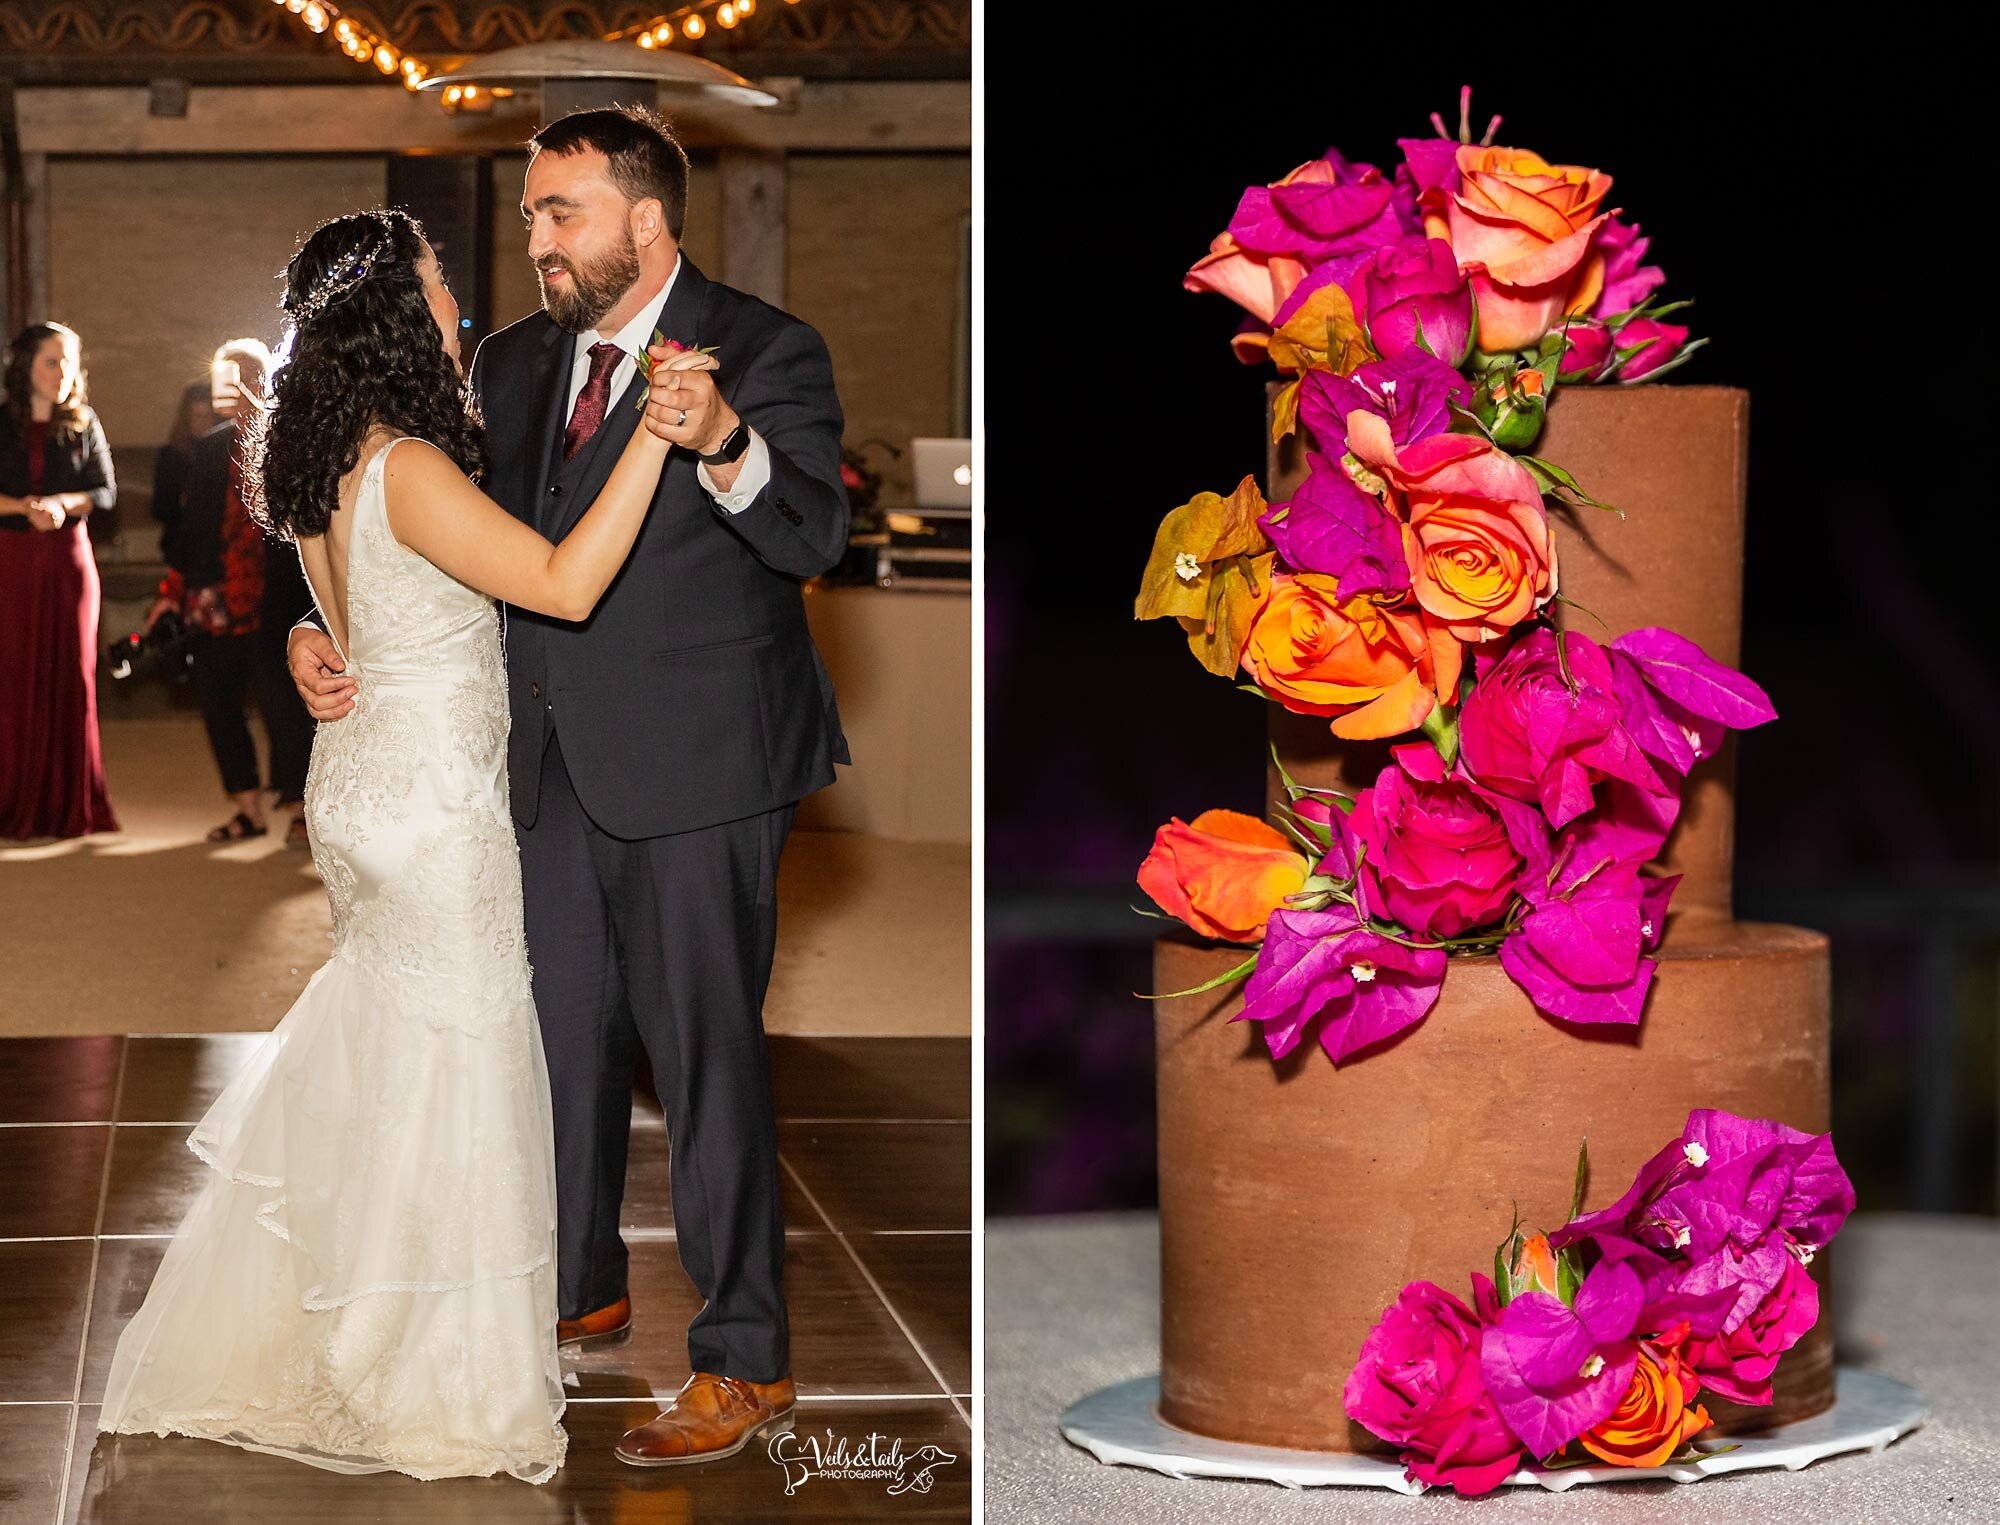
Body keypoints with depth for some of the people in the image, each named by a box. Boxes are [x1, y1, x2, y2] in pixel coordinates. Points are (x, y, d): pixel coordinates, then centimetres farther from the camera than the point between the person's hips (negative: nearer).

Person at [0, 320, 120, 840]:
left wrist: (62, 504, -17)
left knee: (71, 678, -1)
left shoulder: (83, 425, 7)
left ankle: (71, 806, 4)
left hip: (68, 558, 1)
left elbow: (106, 492, 1)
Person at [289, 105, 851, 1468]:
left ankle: (745, 1365, 7)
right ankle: (580, 1289, 38)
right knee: (562, 1037, 18)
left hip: (697, 770, -7)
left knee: (705, 1052, -3)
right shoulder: (515, 365, 11)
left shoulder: (764, 353, -9)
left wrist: (724, 447, -40)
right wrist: (324, 627, -4)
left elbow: (816, 538, -20)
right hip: (556, 766, 7)